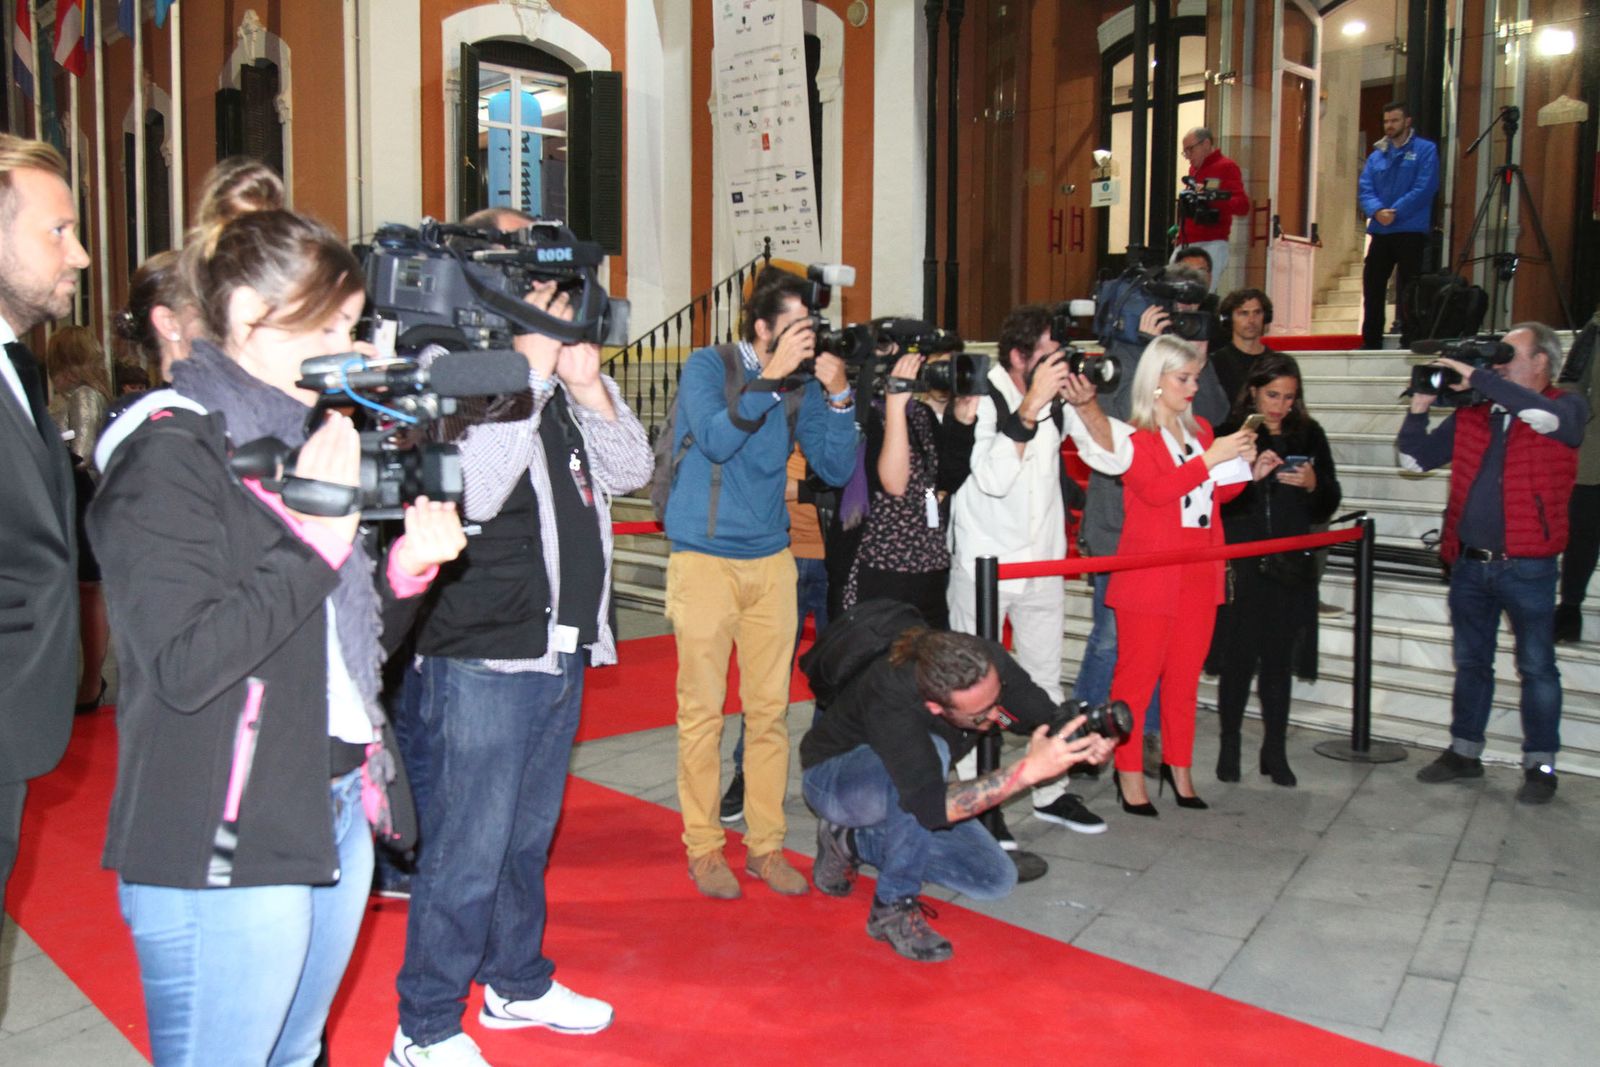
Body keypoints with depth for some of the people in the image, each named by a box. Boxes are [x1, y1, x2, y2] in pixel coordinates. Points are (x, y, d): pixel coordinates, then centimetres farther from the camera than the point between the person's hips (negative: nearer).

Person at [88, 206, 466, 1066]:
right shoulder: (169, 453, -12)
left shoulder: (303, 439, 12)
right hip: (222, 854, -8)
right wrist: (313, 538, -22)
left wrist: (407, 568, -2)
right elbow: (183, 664, -22)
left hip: (336, 820, 8)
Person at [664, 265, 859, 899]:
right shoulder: (707, 366, -6)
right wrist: (772, 376, -24)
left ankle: (765, 844, 19)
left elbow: (836, 469, 2)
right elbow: (716, 439, -21)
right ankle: (703, 848, 15)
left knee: (770, 709, 7)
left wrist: (838, 397, -11)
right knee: (703, 710, 2)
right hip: (705, 560, -4)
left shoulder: (803, 382, 5)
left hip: (770, 561, 4)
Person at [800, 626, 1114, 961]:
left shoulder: (986, 665, -26)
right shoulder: (890, 699, -41)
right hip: (834, 779, -6)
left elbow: (1049, 721, -15)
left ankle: (856, 841, 7)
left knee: (996, 879, -7)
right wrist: (1028, 770, -54)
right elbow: (933, 807, -48)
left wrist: (1086, 742, -38)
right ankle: (892, 907, -20)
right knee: (929, 752, -38)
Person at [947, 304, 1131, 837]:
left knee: (1045, 680, 14)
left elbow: (1116, 459, -4)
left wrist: (1085, 403, -18)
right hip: (982, 563, -5)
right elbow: (993, 478, -29)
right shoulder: (980, 396, -16)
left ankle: (1052, 793, 27)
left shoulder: (1061, 393, -1)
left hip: (1043, 562, 6)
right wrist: (1032, 405, -31)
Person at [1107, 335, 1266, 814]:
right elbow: (1155, 490, -20)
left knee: (1185, 675, 11)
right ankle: (1129, 770, 6)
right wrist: (1210, 458, -21)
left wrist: (1248, 470, 5)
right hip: (1149, 575, -6)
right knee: (1137, 674, -2)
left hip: (1198, 572, 6)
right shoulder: (1134, 435, -5)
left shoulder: (1200, 430, 15)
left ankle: (1178, 766, 21)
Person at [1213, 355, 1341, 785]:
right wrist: (1251, 473, -22)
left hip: (1291, 567, 3)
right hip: (1242, 567, -3)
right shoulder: (1231, 434, -1)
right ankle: (1229, 747, 15)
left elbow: (1326, 508, 13)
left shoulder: (1309, 436, 9)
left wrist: (1313, 485, -7)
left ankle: (1275, 751, 19)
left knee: (1279, 661, 8)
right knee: (1239, 659, 0)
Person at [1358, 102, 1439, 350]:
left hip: (1411, 232, -5)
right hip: (1380, 233, 5)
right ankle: (1371, 343, 14)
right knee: (1372, 288, 6)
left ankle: (1409, 343, -1)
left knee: (1407, 293, -5)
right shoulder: (1376, 155, 15)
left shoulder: (1425, 150, 2)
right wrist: (1377, 211, -15)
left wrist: (1395, 212, -17)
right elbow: (1365, 189, 4)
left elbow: (1424, 188, -9)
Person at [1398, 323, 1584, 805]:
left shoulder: (1567, 409, -3)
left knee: (1537, 668, 5)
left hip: (1527, 567, -5)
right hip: (1469, 562, 5)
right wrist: (1421, 405, -2)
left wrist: (1475, 376, -22)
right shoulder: (1472, 414, 10)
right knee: (1471, 662, 15)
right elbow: (1415, 458, 11)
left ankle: (1540, 765, 16)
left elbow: (1543, 414, -27)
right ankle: (1464, 752, 27)